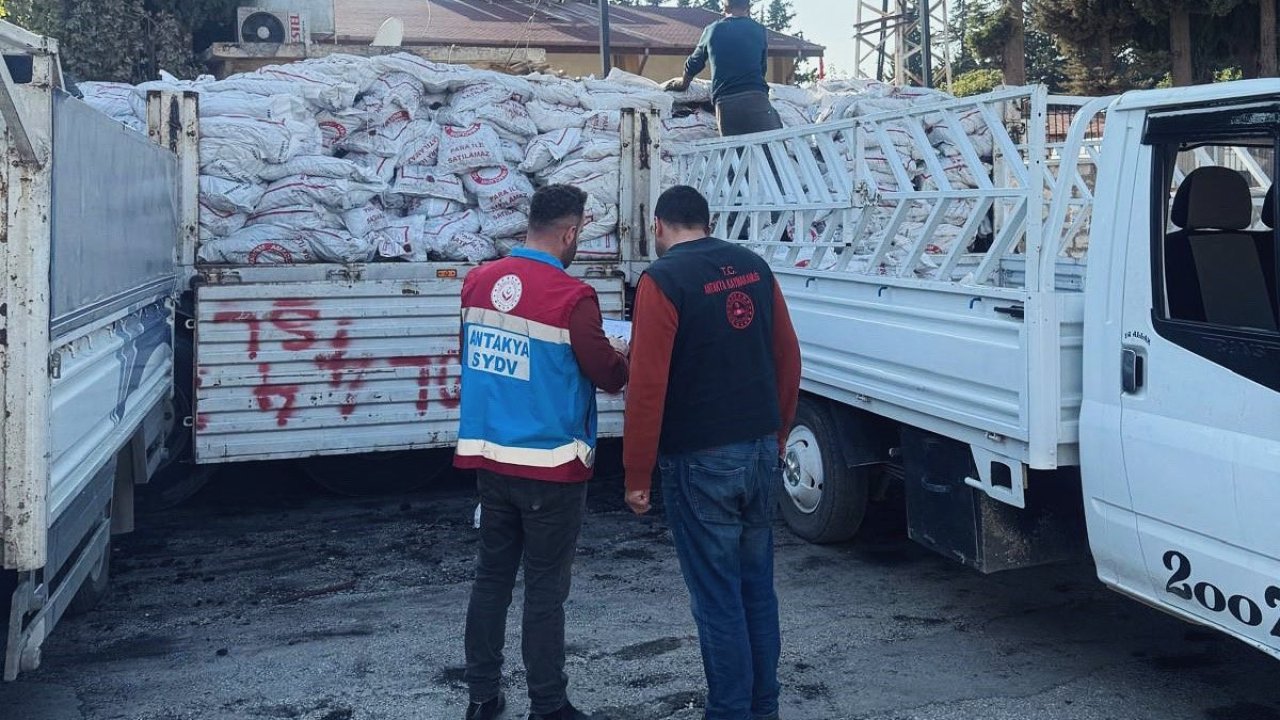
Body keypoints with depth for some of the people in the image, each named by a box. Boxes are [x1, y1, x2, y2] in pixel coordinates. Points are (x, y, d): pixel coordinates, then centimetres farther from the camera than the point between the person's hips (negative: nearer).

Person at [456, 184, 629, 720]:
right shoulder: (571, 297, -17)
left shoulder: (478, 283, 3)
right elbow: (609, 376, -8)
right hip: (550, 466, -6)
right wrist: (622, 356, 14)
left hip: (490, 458, 6)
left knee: (492, 575, 15)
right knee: (545, 588, 3)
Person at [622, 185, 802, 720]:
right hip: (761, 452, 6)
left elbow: (647, 386, -17)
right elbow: (788, 360, 10)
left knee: (718, 597, 3)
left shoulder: (662, 280, -11)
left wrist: (637, 476, -10)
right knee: (757, 586, 16)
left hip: (701, 462, -6)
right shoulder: (754, 267, 7)